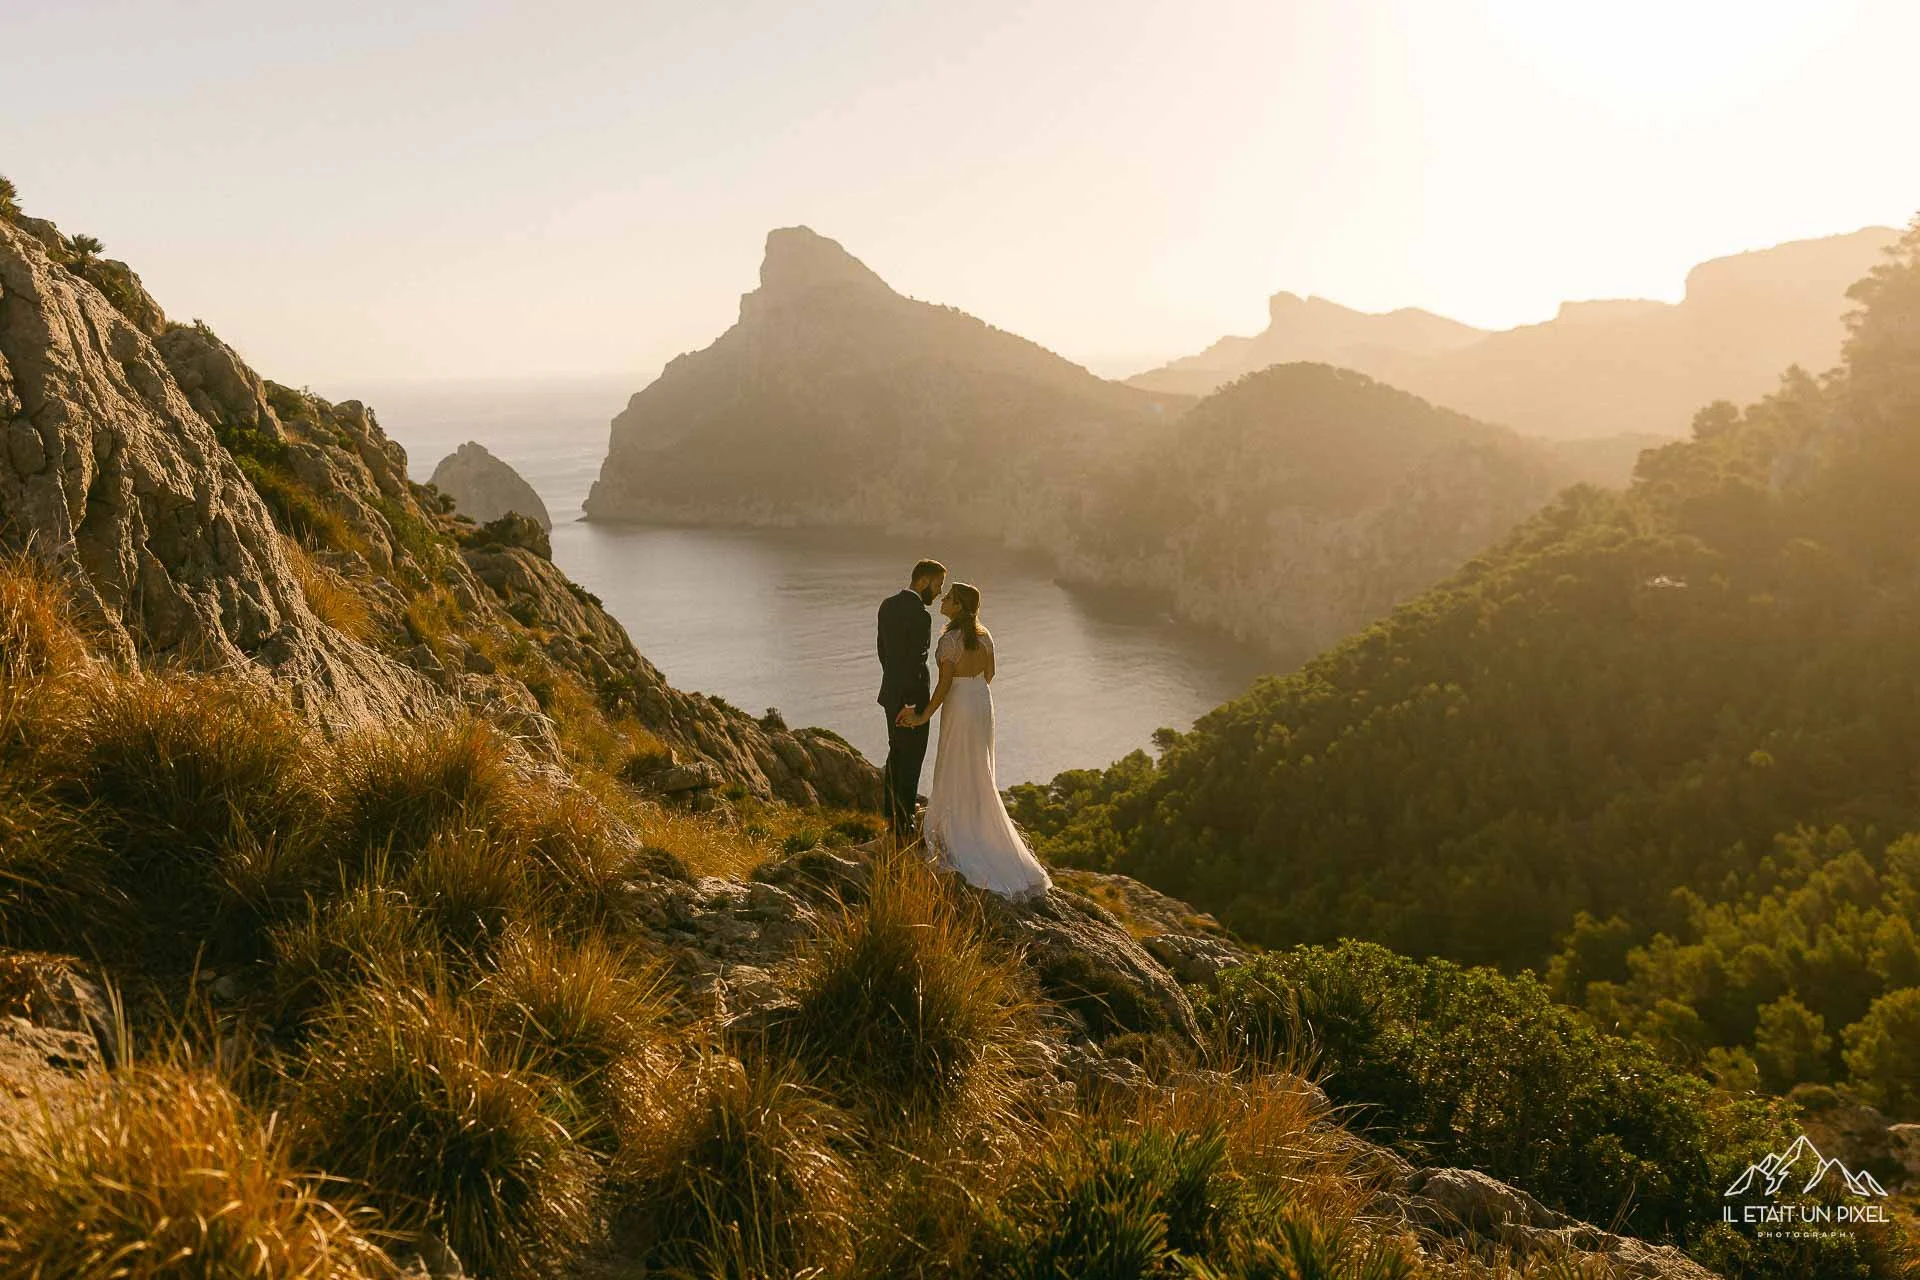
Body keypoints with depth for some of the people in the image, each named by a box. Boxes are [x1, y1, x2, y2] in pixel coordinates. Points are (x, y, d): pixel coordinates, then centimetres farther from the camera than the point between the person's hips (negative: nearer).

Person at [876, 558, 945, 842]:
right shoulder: (920, 615, -23)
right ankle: (903, 824, 8)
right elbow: (914, 663, -24)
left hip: (891, 691, 9)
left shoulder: (887, 605, 4)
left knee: (896, 752, 24)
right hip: (911, 697, -9)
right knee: (911, 759, 1)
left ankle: (892, 809, 38)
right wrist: (911, 705, -20)